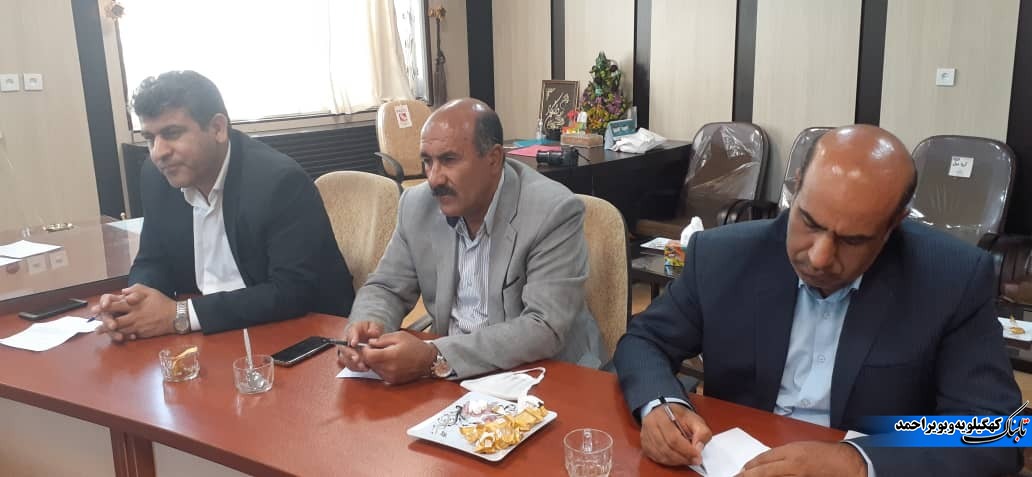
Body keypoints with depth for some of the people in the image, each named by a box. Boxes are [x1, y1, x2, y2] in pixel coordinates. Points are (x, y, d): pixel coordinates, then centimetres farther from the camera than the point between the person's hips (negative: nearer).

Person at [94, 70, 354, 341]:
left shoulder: (279, 180, -21)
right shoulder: (157, 177, -1)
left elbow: (295, 291, -26)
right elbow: (153, 261, 9)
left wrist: (181, 315, -27)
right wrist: (133, 302, -14)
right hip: (215, 337, 6)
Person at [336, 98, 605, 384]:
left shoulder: (554, 212, -20)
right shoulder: (418, 205, -3)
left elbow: (545, 329, -26)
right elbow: (386, 288, 6)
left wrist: (435, 358, -34)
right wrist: (367, 327, -17)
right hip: (453, 377, 6)